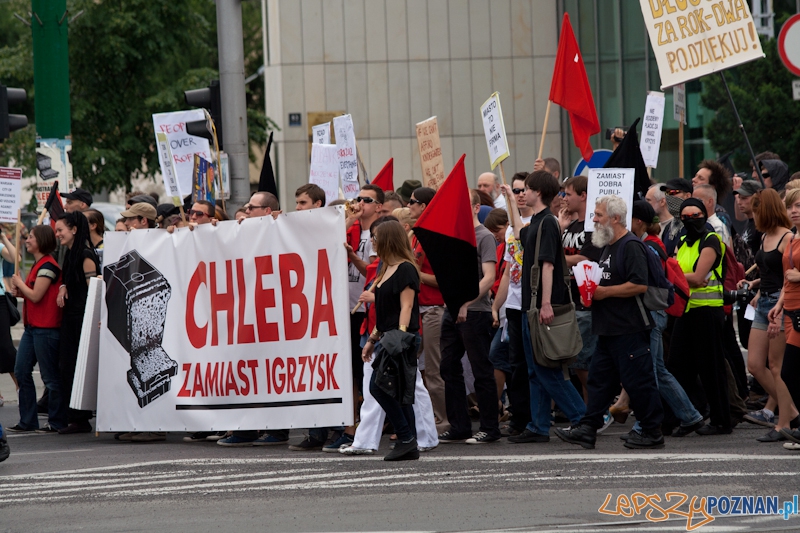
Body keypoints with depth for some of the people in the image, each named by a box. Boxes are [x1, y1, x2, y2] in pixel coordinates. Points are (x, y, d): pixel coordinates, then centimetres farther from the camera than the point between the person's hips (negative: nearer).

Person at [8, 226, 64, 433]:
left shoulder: (47, 266, -14)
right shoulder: (38, 265, 17)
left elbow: (36, 296, -19)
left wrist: (20, 283, -4)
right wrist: (20, 291, 5)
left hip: (45, 328, -10)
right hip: (32, 326, 10)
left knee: (50, 376, -3)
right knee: (21, 371, 7)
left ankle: (57, 422, 3)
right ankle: (27, 421, 11)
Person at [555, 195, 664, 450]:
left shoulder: (631, 246, -14)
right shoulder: (608, 246, 18)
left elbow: (639, 285, -23)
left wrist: (605, 292, -17)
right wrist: (592, 289, 11)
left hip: (630, 329, -10)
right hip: (609, 330, 10)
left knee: (639, 381, -4)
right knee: (599, 379, 8)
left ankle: (652, 432, 3)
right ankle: (587, 429, 8)